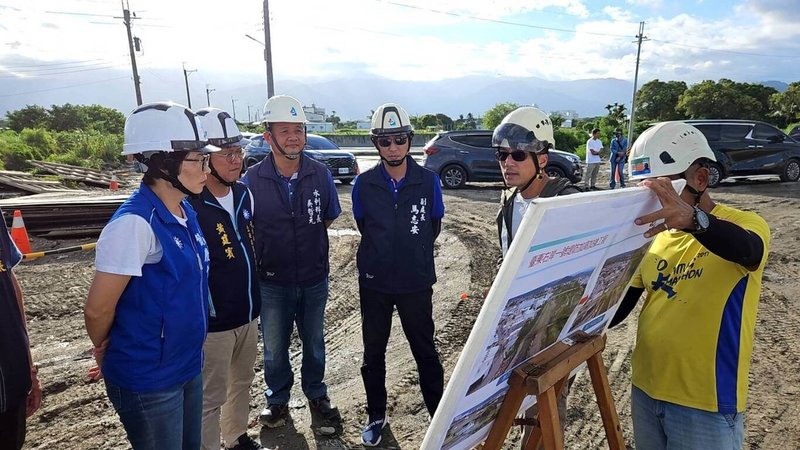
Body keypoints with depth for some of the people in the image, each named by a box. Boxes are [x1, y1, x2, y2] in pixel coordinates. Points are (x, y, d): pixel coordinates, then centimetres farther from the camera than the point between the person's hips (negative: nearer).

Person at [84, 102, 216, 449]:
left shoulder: (185, 212, 1)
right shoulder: (135, 223, -25)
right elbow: (97, 309, -19)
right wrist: (105, 350, 0)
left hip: (188, 365, 7)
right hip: (148, 379, -7)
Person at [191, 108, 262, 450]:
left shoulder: (244, 194, 3)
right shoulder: (189, 206, -22)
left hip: (248, 314, 8)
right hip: (213, 323, -8)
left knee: (242, 382, 24)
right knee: (211, 398, 8)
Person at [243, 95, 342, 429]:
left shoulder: (321, 174, -9)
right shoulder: (252, 179, -12)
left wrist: (310, 251, 2)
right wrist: (263, 259, -3)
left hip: (314, 279, 1)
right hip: (272, 281, -1)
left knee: (314, 343, 19)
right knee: (274, 348, 16)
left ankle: (316, 395, 42)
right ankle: (277, 399, 40)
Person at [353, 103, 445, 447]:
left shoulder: (428, 181, -7)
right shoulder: (364, 183, -6)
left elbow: (434, 226, 6)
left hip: (416, 282, -1)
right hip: (374, 282, 1)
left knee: (425, 350, 10)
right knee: (373, 352, 14)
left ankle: (439, 413, 29)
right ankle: (376, 416, 33)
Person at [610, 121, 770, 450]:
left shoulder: (744, 224, -11)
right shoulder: (652, 234, 5)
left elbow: (745, 250, -36)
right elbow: (619, 304, 6)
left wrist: (692, 219, -55)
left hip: (707, 404, -5)